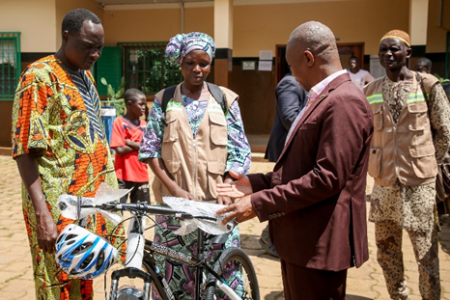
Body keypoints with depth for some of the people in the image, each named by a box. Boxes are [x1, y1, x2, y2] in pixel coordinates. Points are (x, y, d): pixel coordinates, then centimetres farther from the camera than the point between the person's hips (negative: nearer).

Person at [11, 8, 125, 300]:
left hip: (91, 198, 8)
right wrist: (42, 214, -21)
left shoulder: (85, 74, 13)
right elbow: (25, 151, -15)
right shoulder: (40, 76, -11)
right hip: (61, 207, -7)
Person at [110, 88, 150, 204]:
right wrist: (140, 146, -6)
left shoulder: (144, 125, 9)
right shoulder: (119, 122, -4)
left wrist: (130, 142, -11)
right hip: (123, 175, -5)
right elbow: (119, 150, -13)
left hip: (141, 175, 5)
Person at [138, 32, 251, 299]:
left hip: (214, 201, 0)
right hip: (174, 200, 1)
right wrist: (174, 188, -11)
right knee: (173, 267, 5)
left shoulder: (225, 99, 5)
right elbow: (150, 149, 2)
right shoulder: (164, 100, 6)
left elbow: (239, 152, 2)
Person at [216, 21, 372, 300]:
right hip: (299, 237, 10)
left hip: (318, 243, -10)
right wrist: (258, 183, 8)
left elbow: (327, 178, -25)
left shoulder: (345, 101, -19)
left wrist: (259, 203, -21)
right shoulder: (324, 99, 14)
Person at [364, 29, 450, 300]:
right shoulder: (371, 91, 5)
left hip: (419, 185, -4)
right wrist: (384, 163, 9)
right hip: (384, 183, 4)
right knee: (386, 250, 15)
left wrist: (425, 166, 2)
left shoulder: (428, 86, -5)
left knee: (426, 254, 5)